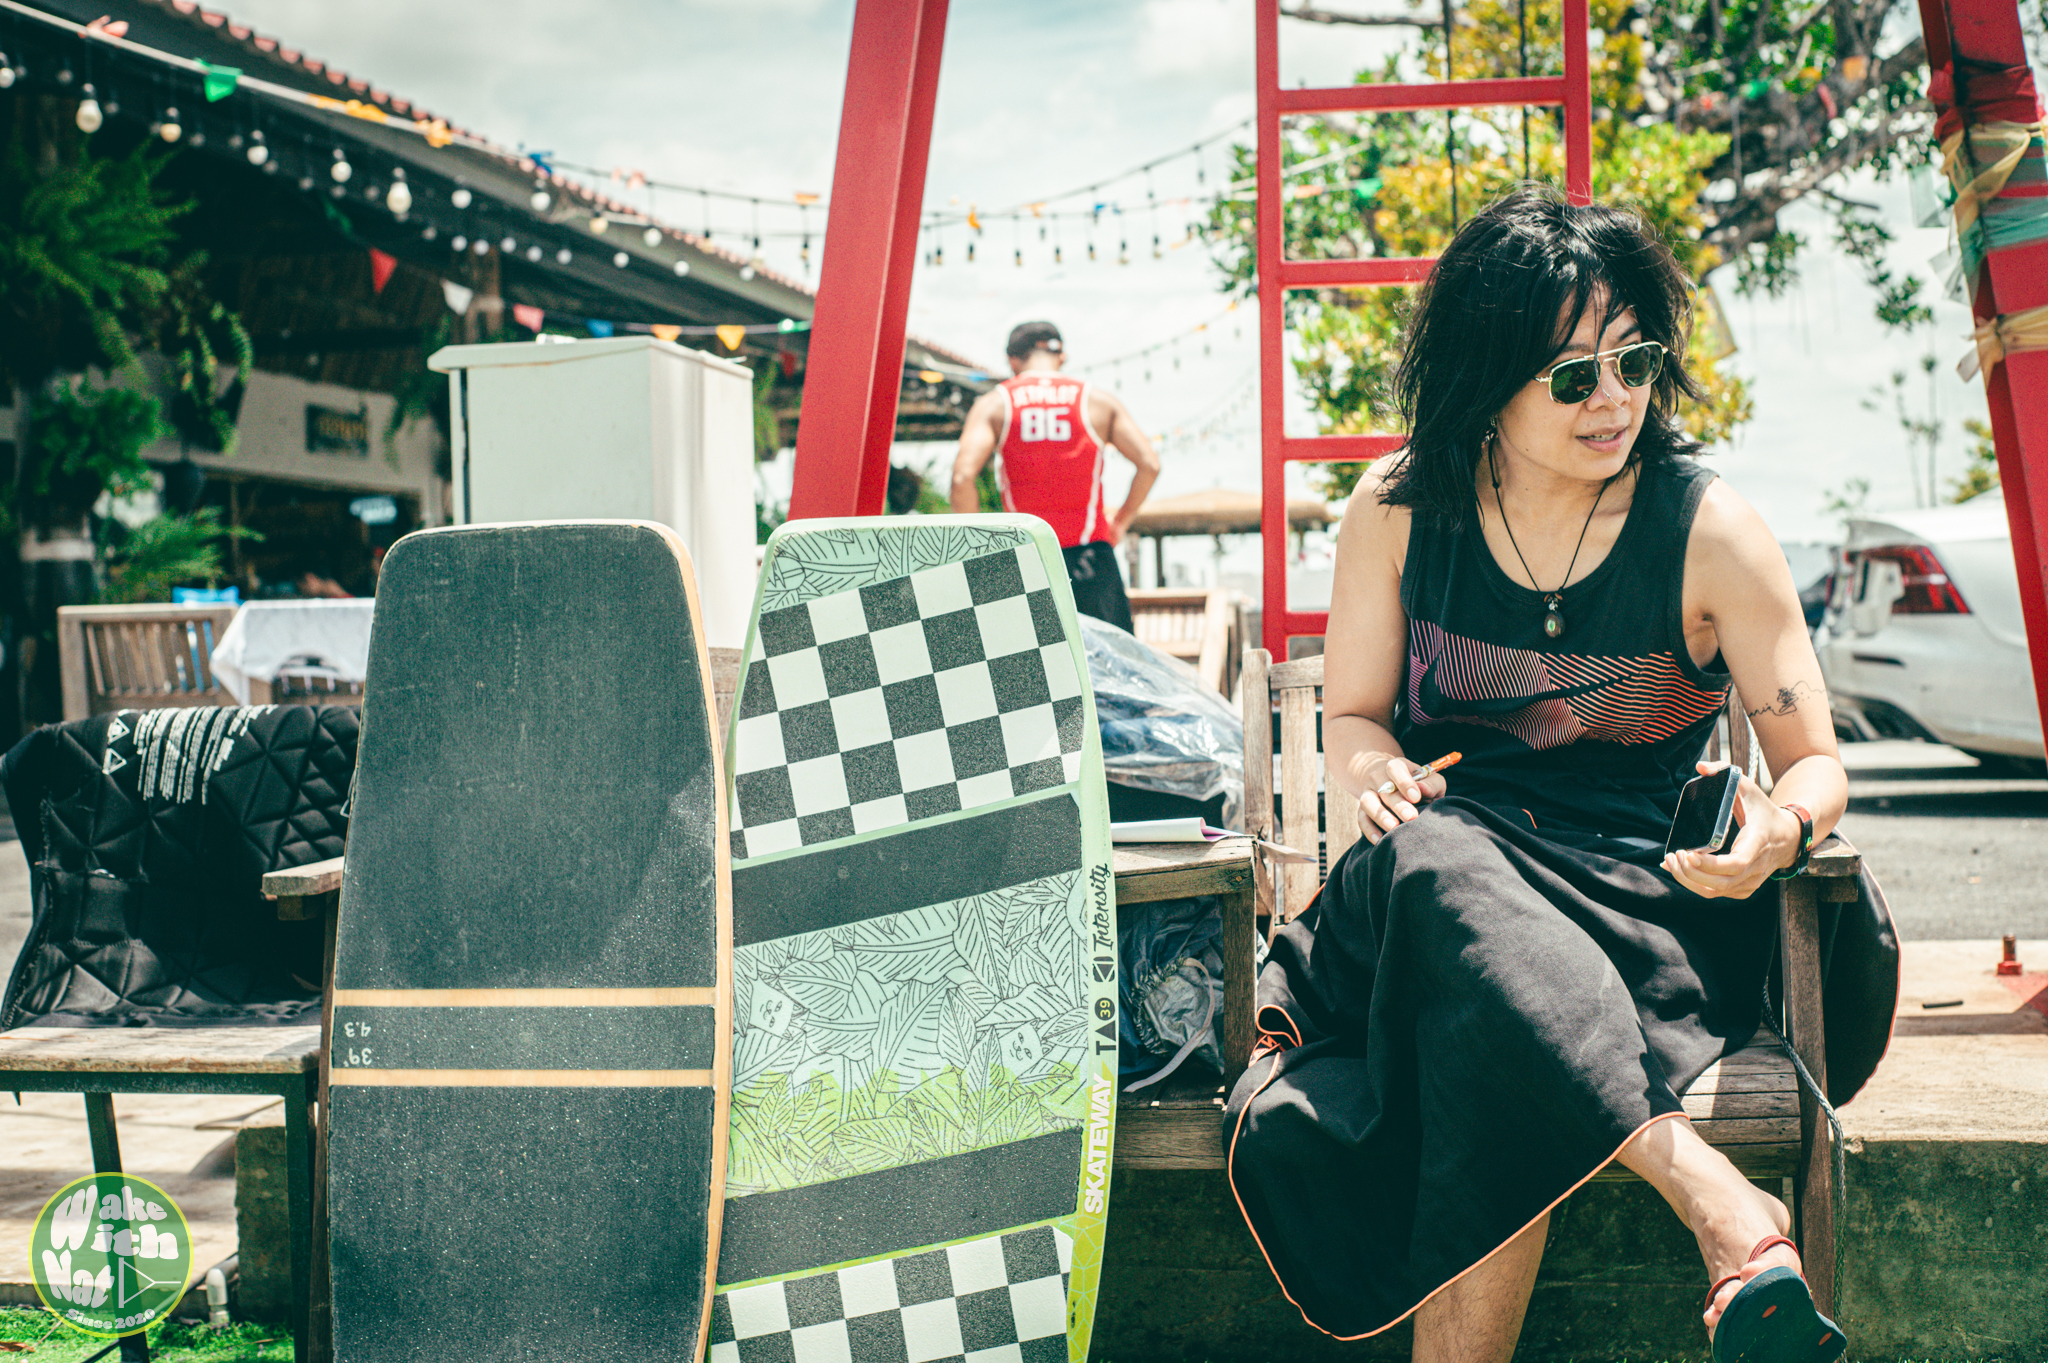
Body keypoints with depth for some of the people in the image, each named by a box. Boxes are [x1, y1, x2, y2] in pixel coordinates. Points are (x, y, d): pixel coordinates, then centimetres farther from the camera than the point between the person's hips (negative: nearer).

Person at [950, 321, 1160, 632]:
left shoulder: (993, 405, 4)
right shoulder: (1099, 402, 6)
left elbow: (963, 477, -10)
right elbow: (1149, 464, -2)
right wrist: (1121, 521, 11)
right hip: (1089, 553, 0)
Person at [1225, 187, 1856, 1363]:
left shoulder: (1710, 529, -4)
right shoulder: (1399, 512, 1)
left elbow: (1816, 762, 1)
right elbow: (1351, 719, 12)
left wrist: (1783, 827, -23)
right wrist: (1381, 775, -13)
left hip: (1638, 885, -2)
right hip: (1450, 859, 2)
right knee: (1436, 869, -39)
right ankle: (1728, 1210, -40)